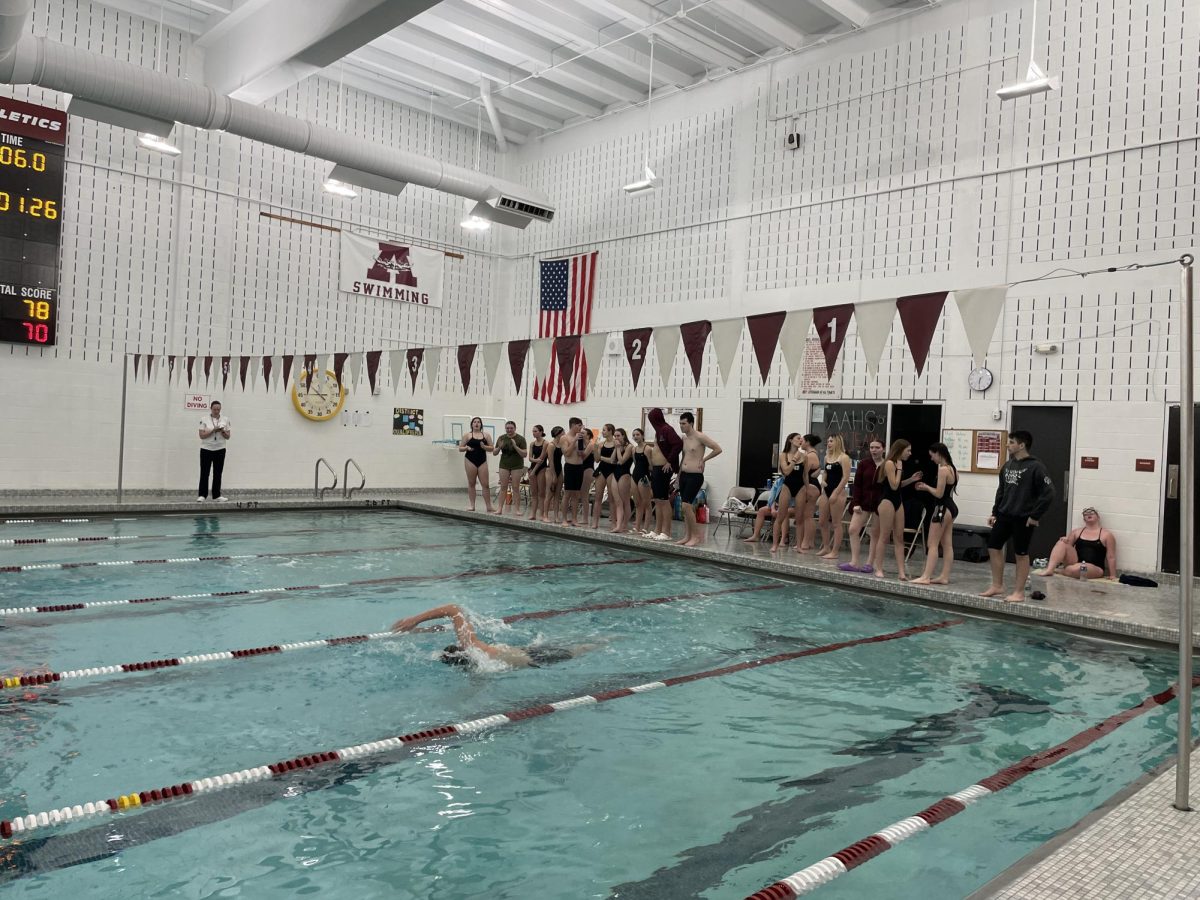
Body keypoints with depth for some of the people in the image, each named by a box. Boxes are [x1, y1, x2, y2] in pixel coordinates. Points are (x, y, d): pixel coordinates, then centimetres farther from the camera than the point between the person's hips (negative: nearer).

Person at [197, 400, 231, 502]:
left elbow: (227, 437, 4)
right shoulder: (204, 420, -4)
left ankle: (217, 495, 11)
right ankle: (202, 495, 3)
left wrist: (223, 431, -17)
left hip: (220, 450, 3)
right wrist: (213, 430, -21)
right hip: (206, 449, -2)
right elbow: (202, 435, -10)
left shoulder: (225, 420, 4)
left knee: (218, 473, 6)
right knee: (204, 472, -2)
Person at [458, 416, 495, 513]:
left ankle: (489, 506, 0)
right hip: (470, 460, -1)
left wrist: (484, 447, -12)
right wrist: (467, 448, -16)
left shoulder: (486, 435, 7)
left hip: (482, 461, 1)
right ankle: (472, 505, 10)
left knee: (485, 484, -2)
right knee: (471, 483, 4)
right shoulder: (467, 435, 4)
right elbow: (460, 448, 4)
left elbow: (491, 448, 7)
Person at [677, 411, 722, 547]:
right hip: (684, 475, 8)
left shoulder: (700, 437, -11)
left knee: (686, 506, -13)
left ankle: (697, 536, -3)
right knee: (687, 507, 9)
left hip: (695, 476, -8)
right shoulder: (683, 438, 12)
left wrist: (703, 459, -6)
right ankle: (687, 536, 15)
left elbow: (718, 449, -13)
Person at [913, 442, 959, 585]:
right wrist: (927, 488, 12)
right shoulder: (953, 469, 11)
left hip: (942, 508, -10)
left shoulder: (943, 469, -19)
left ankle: (926, 577, -6)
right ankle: (945, 576, 14)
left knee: (933, 544, -6)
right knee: (947, 545, 10)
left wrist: (926, 487, -3)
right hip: (951, 507, 10)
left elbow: (939, 494, -19)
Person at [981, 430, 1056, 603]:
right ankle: (997, 586, 20)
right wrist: (995, 512, 12)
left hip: (1023, 519, -7)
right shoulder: (1008, 465, 10)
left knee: (1021, 554, 2)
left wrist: (1035, 516, -17)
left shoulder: (1035, 467, -13)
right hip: (1005, 516, 7)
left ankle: (1019, 592, 11)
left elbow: (1048, 493, -17)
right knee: (993, 546, 8)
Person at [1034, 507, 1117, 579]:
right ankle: (1049, 569, -33)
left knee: (1074, 569, -37)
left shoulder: (1106, 535, 3)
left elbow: (1111, 557, -1)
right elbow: (1066, 547, 16)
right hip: (1075, 563, 4)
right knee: (1062, 542, -18)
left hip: (1095, 568, -4)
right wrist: (1065, 541, -8)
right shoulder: (1077, 532, 15)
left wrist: (1113, 576, -7)